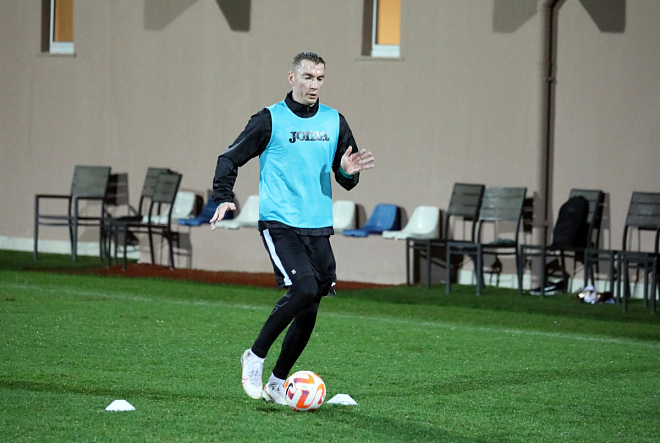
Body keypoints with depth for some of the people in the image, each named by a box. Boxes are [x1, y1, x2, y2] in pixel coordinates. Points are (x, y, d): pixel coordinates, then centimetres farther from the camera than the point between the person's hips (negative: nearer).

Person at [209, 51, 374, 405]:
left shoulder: (334, 121, 12)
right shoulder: (270, 120, -1)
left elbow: (346, 180, 19)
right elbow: (230, 159, 2)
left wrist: (348, 172, -5)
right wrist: (223, 198, -13)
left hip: (319, 227, 5)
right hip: (279, 223, -5)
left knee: (309, 310, 4)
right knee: (304, 288, -24)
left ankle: (277, 383, 18)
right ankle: (255, 357, -6)